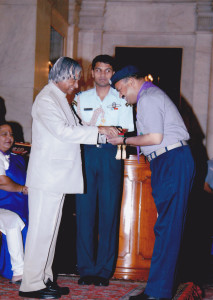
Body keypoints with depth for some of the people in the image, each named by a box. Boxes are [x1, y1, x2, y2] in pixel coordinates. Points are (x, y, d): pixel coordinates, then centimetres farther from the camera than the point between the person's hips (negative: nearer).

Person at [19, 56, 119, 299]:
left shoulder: (60, 99, 20)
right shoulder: (46, 99, -12)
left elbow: (70, 131, 20)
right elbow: (63, 131, -21)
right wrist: (99, 130, -19)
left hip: (58, 175, 10)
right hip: (46, 176, -10)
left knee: (50, 227, 12)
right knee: (41, 228, -7)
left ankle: (44, 278, 19)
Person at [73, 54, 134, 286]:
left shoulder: (122, 100, 11)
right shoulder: (81, 98, 16)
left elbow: (128, 133, 4)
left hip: (111, 156, -1)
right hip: (85, 154, 1)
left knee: (109, 211, -3)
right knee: (85, 210, -3)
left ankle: (104, 270, 4)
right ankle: (86, 269, 4)